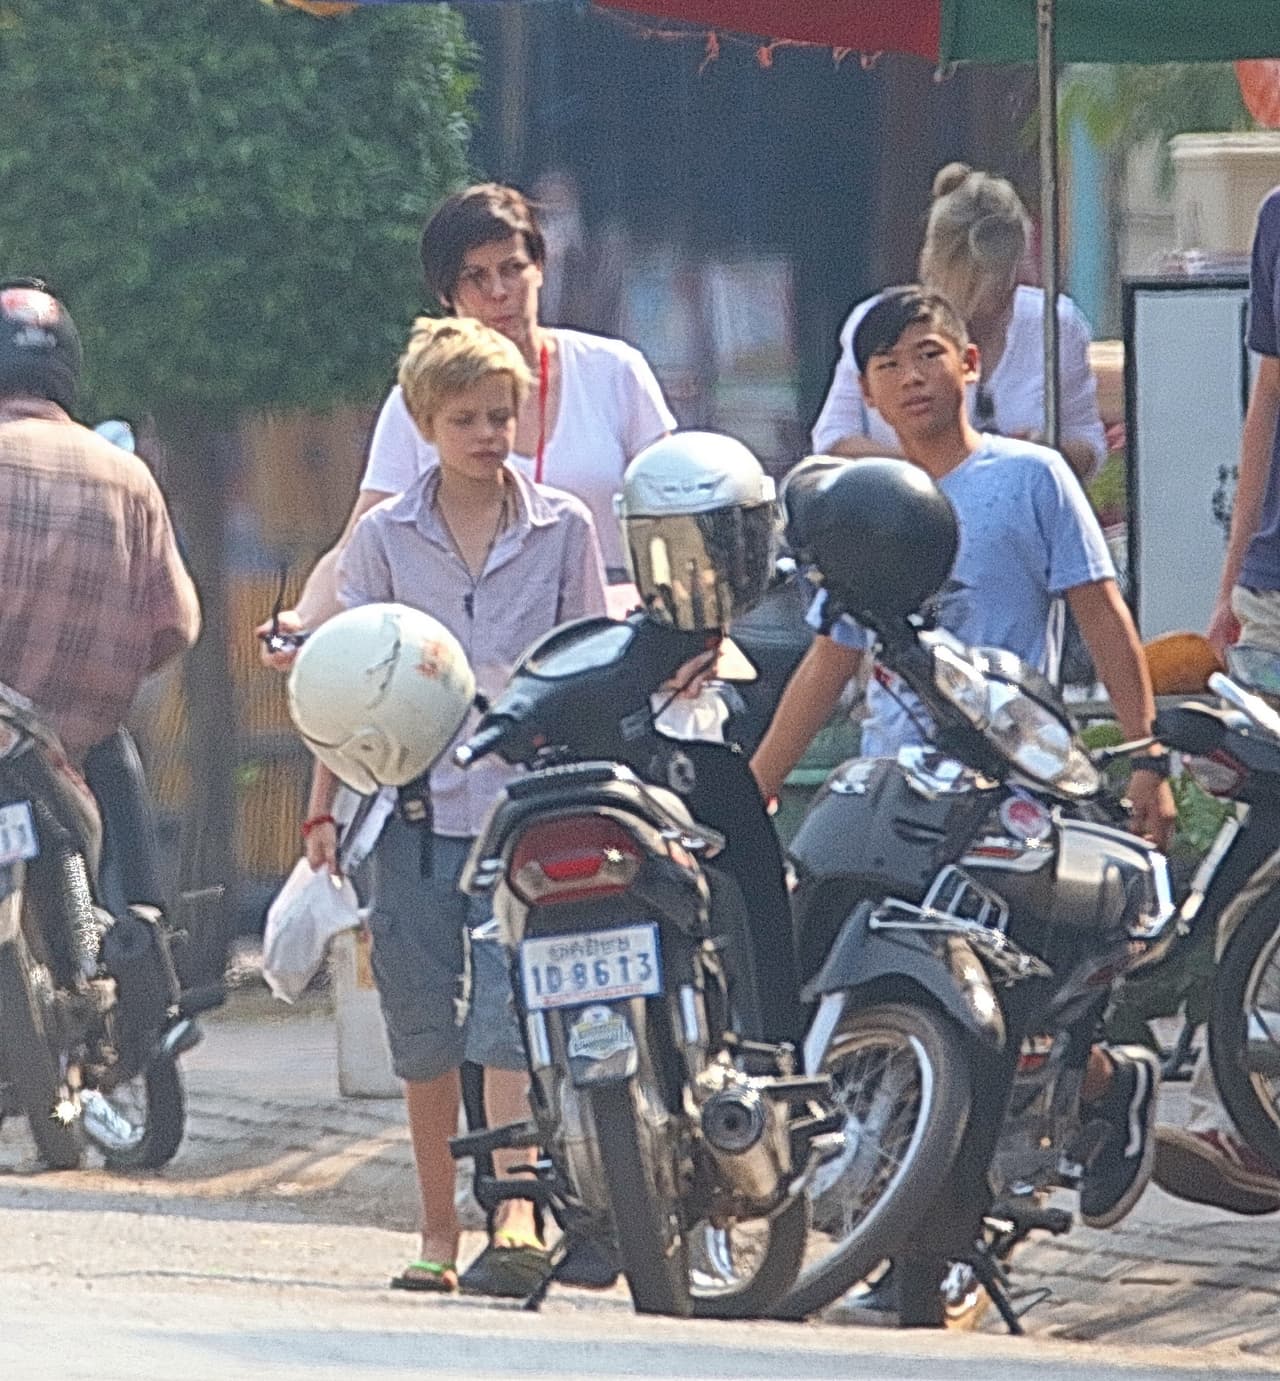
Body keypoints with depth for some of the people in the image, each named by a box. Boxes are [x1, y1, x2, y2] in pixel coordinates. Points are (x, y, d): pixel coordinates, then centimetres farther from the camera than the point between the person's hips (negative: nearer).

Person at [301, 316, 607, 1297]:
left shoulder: (563, 528, 5)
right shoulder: (385, 537, 6)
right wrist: (324, 809, 4)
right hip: (413, 807, 2)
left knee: (511, 1015, -15)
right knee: (424, 1034, 5)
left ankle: (518, 1218, -23)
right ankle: (438, 1233, 13)